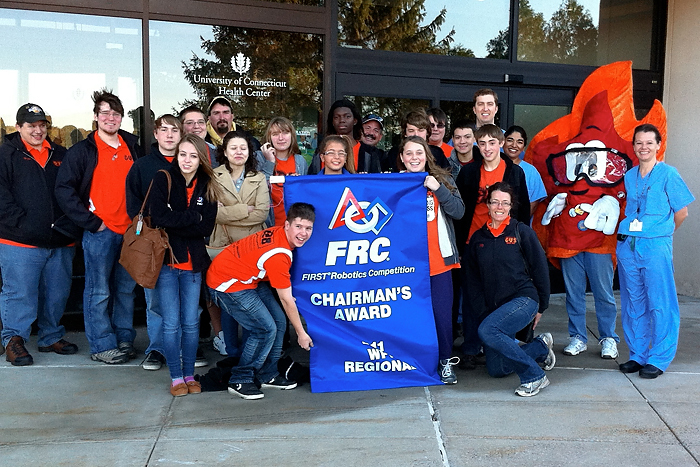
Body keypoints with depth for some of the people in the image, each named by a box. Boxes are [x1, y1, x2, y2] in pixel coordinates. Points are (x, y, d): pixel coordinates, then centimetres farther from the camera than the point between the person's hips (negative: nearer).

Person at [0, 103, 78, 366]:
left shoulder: (60, 155, 16)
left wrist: (70, 224, 4)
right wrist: (22, 223, -16)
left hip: (60, 241, 5)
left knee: (57, 292, 12)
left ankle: (51, 337, 26)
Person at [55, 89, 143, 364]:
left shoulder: (133, 148, 11)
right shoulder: (83, 151, -1)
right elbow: (64, 189, -6)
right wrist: (92, 222, -10)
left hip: (131, 231, 4)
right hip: (99, 231, -4)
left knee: (126, 289, 11)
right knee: (99, 292, 1)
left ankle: (124, 340, 23)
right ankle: (101, 345, 11)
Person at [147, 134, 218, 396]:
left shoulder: (208, 188, 5)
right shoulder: (163, 179, -2)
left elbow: (206, 229, -5)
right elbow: (158, 217, -16)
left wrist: (175, 223, -13)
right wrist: (192, 218, -11)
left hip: (193, 262, 2)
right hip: (166, 260, -2)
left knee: (191, 323, 8)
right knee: (171, 323, 2)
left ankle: (189, 375, 22)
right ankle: (176, 377, 15)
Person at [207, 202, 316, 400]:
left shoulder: (279, 233, -7)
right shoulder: (278, 255, -31)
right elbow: (286, 300, -21)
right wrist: (301, 333, -10)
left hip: (248, 278, 9)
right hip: (227, 283, -9)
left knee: (279, 322, 6)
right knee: (266, 329, -13)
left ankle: (267, 375, 20)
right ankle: (240, 381, 3)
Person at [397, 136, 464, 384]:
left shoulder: (442, 180, 8)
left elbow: (459, 211, -3)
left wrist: (438, 189, -13)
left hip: (438, 259, 0)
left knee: (442, 312, 0)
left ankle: (446, 362, 16)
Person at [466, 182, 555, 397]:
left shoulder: (521, 231, -1)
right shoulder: (478, 238, 9)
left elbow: (540, 269, 2)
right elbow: (473, 281, 9)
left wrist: (541, 307, 2)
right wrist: (482, 314, 0)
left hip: (523, 299, -5)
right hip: (493, 307, 5)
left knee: (487, 331, -31)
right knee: (496, 370, 3)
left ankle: (534, 376, -15)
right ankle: (541, 347, 25)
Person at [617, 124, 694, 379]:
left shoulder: (668, 174, -3)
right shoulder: (629, 176, 12)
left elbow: (681, 212, 0)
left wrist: (661, 233, 9)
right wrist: (631, 232, 12)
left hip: (656, 246, -5)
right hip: (627, 245, 5)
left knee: (660, 304, -1)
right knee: (633, 303, 10)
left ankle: (659, 359, 9)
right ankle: (637, 355, 20)